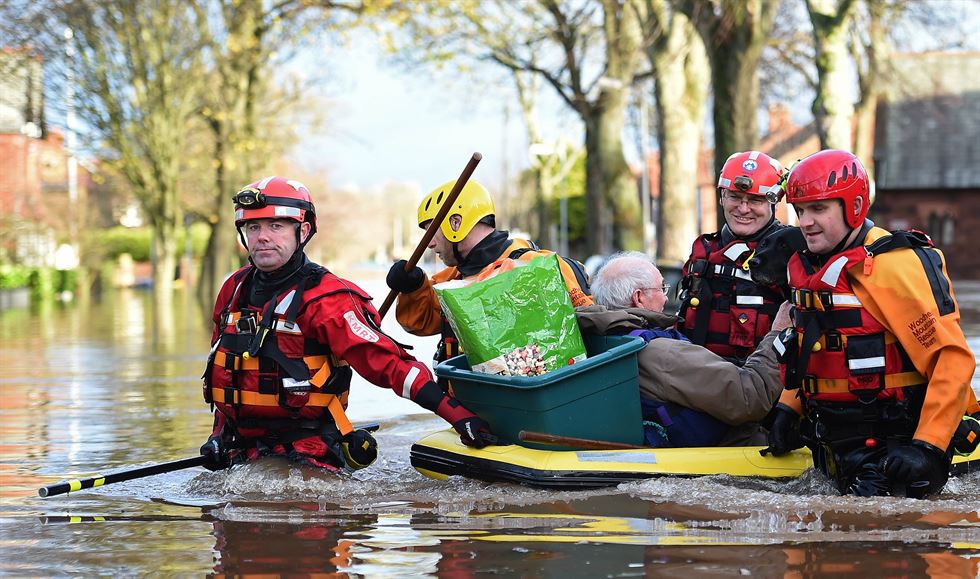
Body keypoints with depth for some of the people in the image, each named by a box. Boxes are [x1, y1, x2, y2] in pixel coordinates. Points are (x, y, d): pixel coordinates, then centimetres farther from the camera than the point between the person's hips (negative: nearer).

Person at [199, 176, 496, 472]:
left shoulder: (326, 299, -12)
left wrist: (457, 414, -28)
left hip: (309, 456, -6)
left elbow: (389, 362, -19)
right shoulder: (235, 289, 9)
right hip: (242, 451, 6)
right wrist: (221, 434, 18)